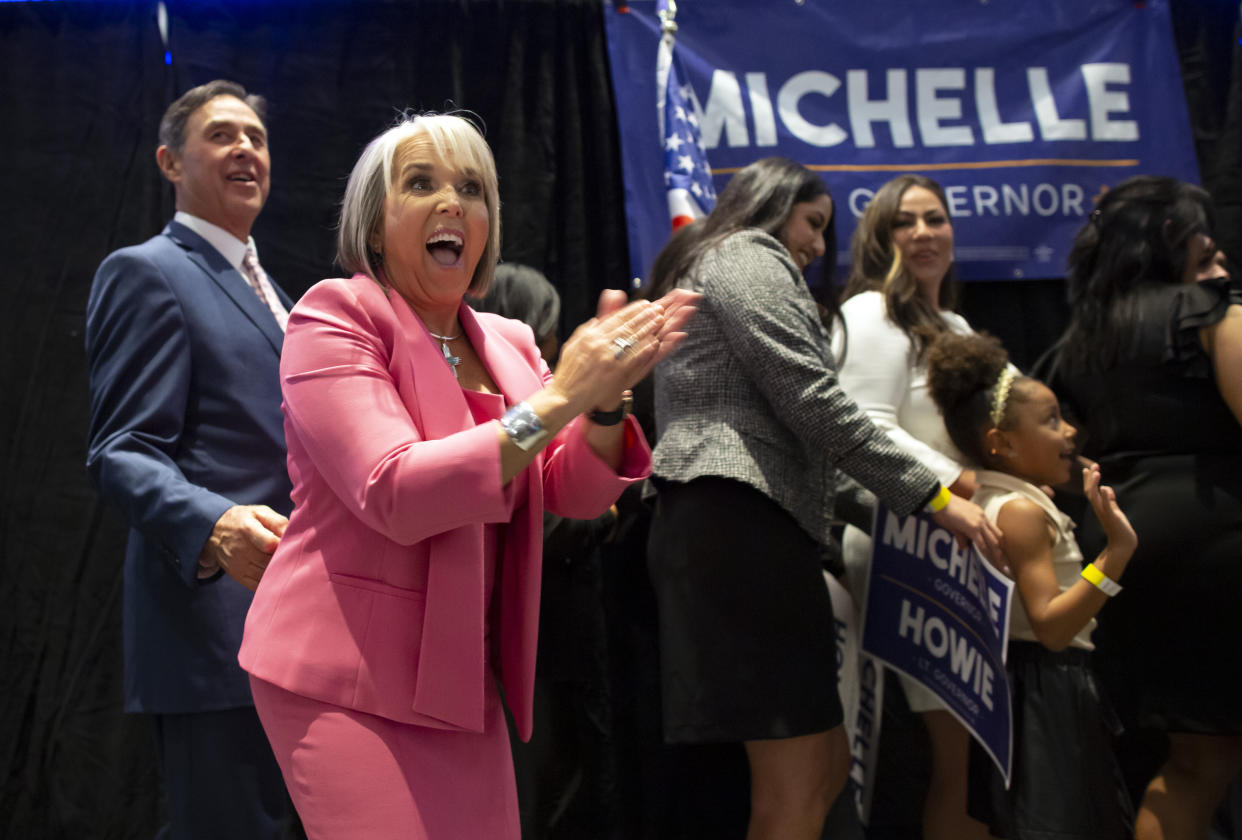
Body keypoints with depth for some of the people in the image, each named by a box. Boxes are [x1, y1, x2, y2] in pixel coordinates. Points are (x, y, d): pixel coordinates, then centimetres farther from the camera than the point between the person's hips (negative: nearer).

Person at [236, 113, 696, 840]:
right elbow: (394, 496, -21)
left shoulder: (506, 343, 12)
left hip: (462, 678, 6)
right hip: (351, 675, -6)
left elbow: (576, 494, 5)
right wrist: (558, 399, -21)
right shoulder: (335, 316, -8)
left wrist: (606, 396, -14)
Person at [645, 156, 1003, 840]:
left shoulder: (710, 269, 32)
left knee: (829, 765, 8)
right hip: (744, 520, -11)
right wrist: (931, 497, -7)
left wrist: (860, 506, 25)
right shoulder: (749, 258, 2)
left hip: (714, 524, 11)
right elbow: (815, 404, -10)